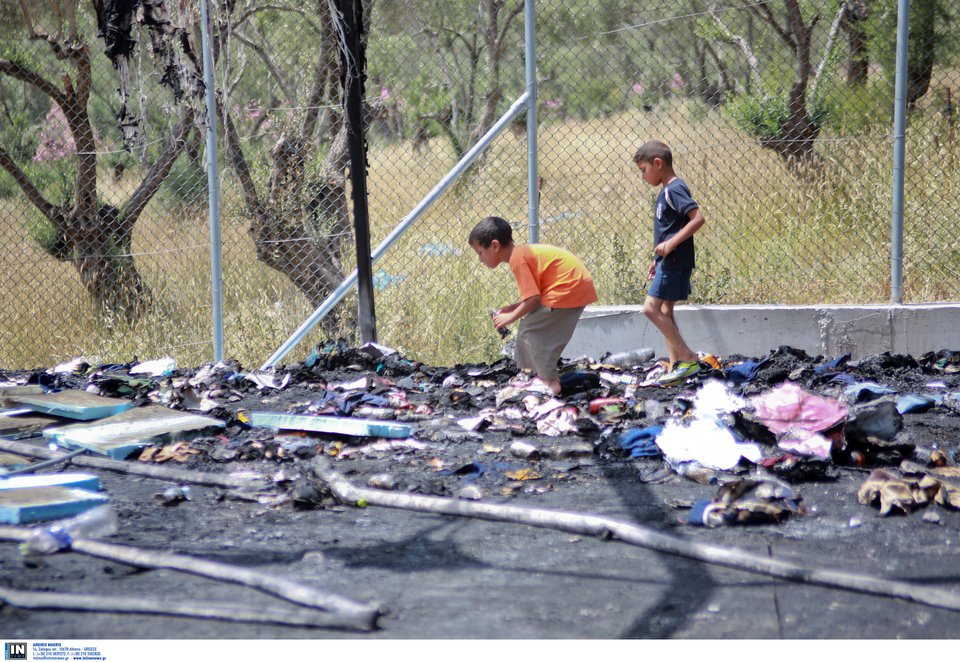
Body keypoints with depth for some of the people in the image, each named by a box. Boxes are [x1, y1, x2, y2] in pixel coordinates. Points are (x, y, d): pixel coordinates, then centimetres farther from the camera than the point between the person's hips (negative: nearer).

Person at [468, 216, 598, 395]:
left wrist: (511, 317, -6)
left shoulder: (517, 259, -15)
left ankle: (550, 381, -6)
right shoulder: (524, 251, 14)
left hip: (570, 289, -10)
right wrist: (512, 308, 11)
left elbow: (533, 299, -19)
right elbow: (536, 294, 16)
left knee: (530, 332, -7)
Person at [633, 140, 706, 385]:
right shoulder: (666, 191, 16)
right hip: (668, 262, 11)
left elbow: (698, 218, -23)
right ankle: (675, 366, 13)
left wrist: (671, 244, -25)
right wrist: (658, 259, 23)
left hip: (675, 261, -11)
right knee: (665, 311, 11)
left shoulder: (675, 189, -14)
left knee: (651, 307, -14)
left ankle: (688, 358, -10)